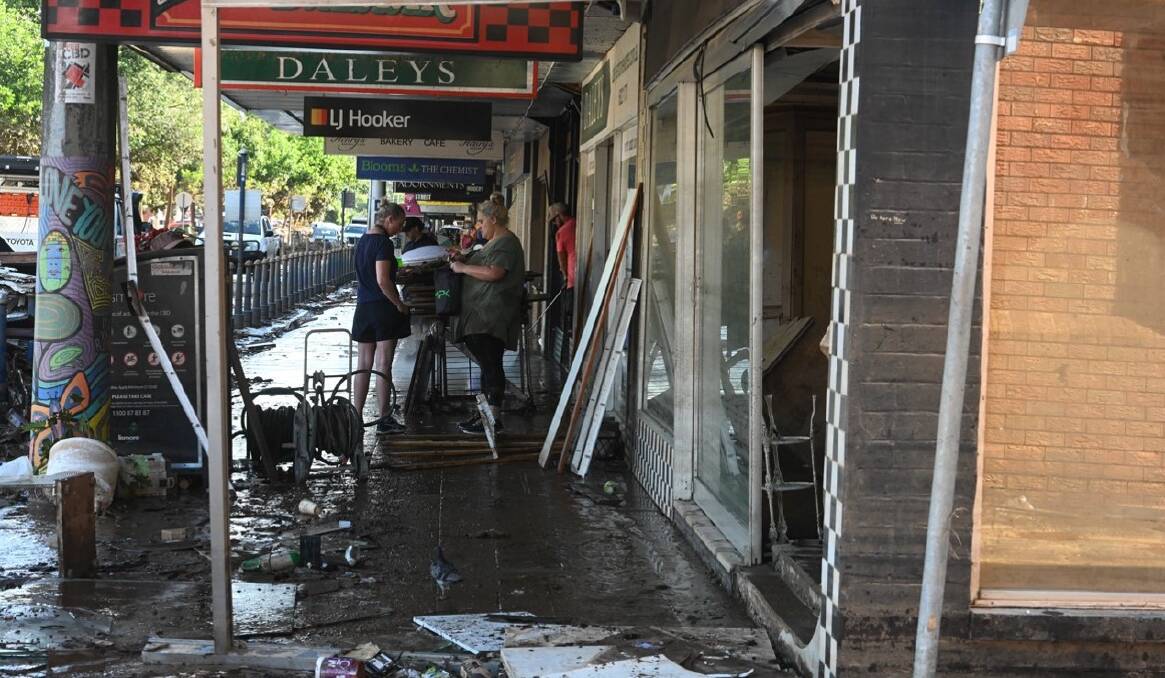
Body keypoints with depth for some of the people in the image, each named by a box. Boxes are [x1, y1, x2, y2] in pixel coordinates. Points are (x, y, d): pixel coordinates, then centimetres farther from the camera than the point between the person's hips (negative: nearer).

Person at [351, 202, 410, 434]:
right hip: (382, 307, -8)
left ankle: (356, 416, 12)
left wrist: (400, 275, 19)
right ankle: (384, 419, 2)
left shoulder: (362, 240, 12)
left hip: (363, 307, 8)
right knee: (383, 364, -2)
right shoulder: (383, 242, -14)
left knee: (363, 364, 10)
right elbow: (383, 280, -20)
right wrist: (400, 304, -12)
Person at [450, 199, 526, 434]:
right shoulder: (495, 242, 22)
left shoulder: (506, 243, -11)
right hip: (481, 317, 11)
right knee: (486, 364, 12)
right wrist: (464, 260, 13)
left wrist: (462, 268, -14)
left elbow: (494, 273, -23)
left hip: (492, 318, -11)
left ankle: (493, 417, -8)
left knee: (490, 365, -9)